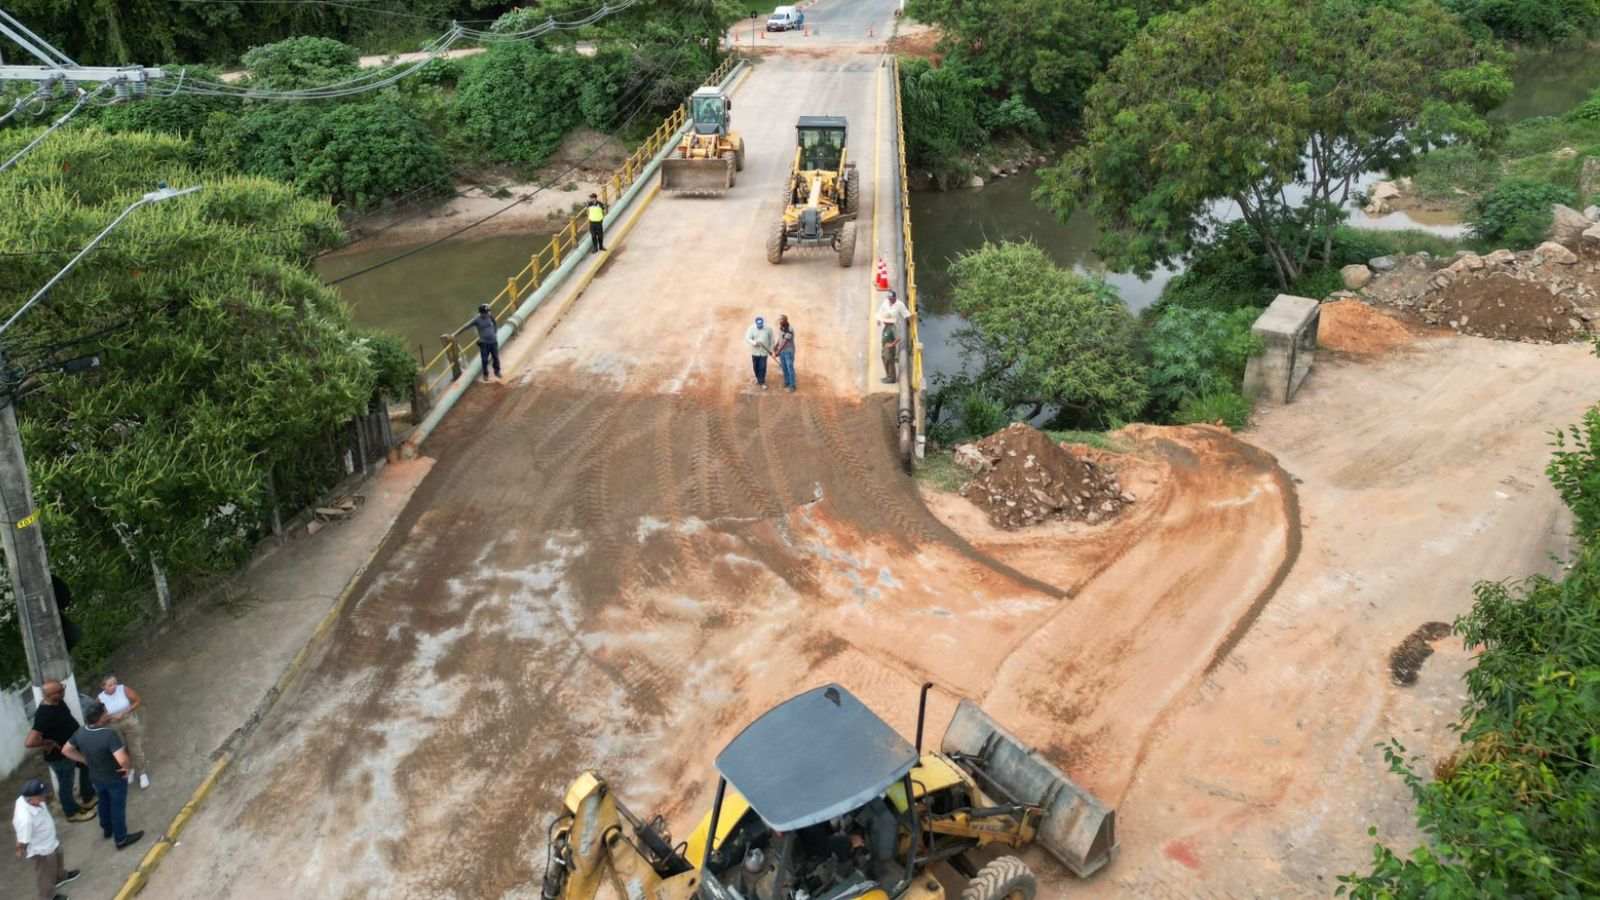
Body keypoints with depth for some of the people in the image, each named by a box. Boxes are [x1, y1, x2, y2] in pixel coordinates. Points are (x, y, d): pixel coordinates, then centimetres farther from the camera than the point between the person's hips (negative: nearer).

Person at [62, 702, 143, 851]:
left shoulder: (81, 732, -16)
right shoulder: (109, 735, -38)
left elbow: (66, 750, 0)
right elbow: (122, 760, -45)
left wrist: (85, 760, 7)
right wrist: (125, 767, -23)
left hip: (96, 777, 6)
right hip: (115, 778, -6)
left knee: (104, 803, 31)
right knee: (117, 807, 16)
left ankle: (106, 829, 54)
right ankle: (121, 838, 33)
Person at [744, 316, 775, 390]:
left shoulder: (768, 329, -7)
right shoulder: (751, 329, -9)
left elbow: (771, 339, 4)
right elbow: (747, 338, -16)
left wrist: (771, 349, 5)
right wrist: (754, 343, -35)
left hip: (764, 352, -1)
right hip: (755, 351, 1)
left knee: (762, 367, -4)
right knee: (755, 367, 12)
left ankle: (762, 382, 6)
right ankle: (758, 378, 36)